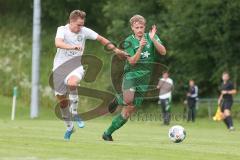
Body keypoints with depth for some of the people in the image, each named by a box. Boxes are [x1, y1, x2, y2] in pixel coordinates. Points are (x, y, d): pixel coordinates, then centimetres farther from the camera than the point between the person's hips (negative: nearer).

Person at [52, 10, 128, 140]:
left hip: (75, 66, 0)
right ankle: (69, 127, 26)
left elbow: (101, 39, 9)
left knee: (72, 83, -36)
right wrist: (73, 47, -48)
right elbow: (58, 43, -32)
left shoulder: (84, 31, -4)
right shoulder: (62, 30, -11)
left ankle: (74, 113, -18)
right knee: (62, 101, 5)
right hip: (60, 67, 0)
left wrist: (116, 50, 8)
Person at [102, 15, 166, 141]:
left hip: (144, 77, 3)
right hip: (131, 74, -3)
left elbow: (163, 52, -7)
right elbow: (132, 61, -11)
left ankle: (108, 133, 13)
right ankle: (117, 100, 1)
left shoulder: (151, 37, 6)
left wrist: (153, 40, -21)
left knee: (128, 111, 1)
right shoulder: (129, 41, -1)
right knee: (128, 100, -34)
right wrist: (140, 47, -24)